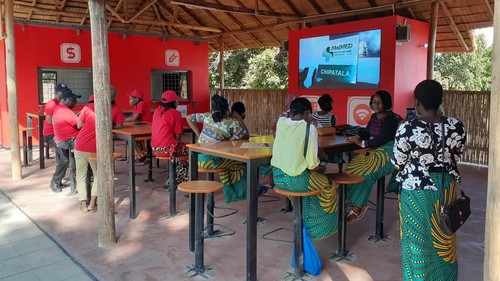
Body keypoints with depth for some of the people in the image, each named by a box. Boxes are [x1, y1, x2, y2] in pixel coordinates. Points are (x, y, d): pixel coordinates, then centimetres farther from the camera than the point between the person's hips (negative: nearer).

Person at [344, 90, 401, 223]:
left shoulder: (391, 118, -14)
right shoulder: (374, 116, 13)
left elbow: (383, 139, -22)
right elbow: (367, 131, 14)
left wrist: (363, 143, -22)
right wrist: (358, 137, -8)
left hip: (388, 152, -9)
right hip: (374, 150, 9)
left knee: (365, 172, -27)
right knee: (352, 167, -8)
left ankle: (357, 207, -16)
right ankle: (360, 204, -6)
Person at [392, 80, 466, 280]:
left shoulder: (408, 129, -20)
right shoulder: (456, 126, -8)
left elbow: (397, 163, -9)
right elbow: (456, 157, 7)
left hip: (417, 190, -4)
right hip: (446, 188, 4)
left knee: (417, 240, 11)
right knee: (444, 240, 20)